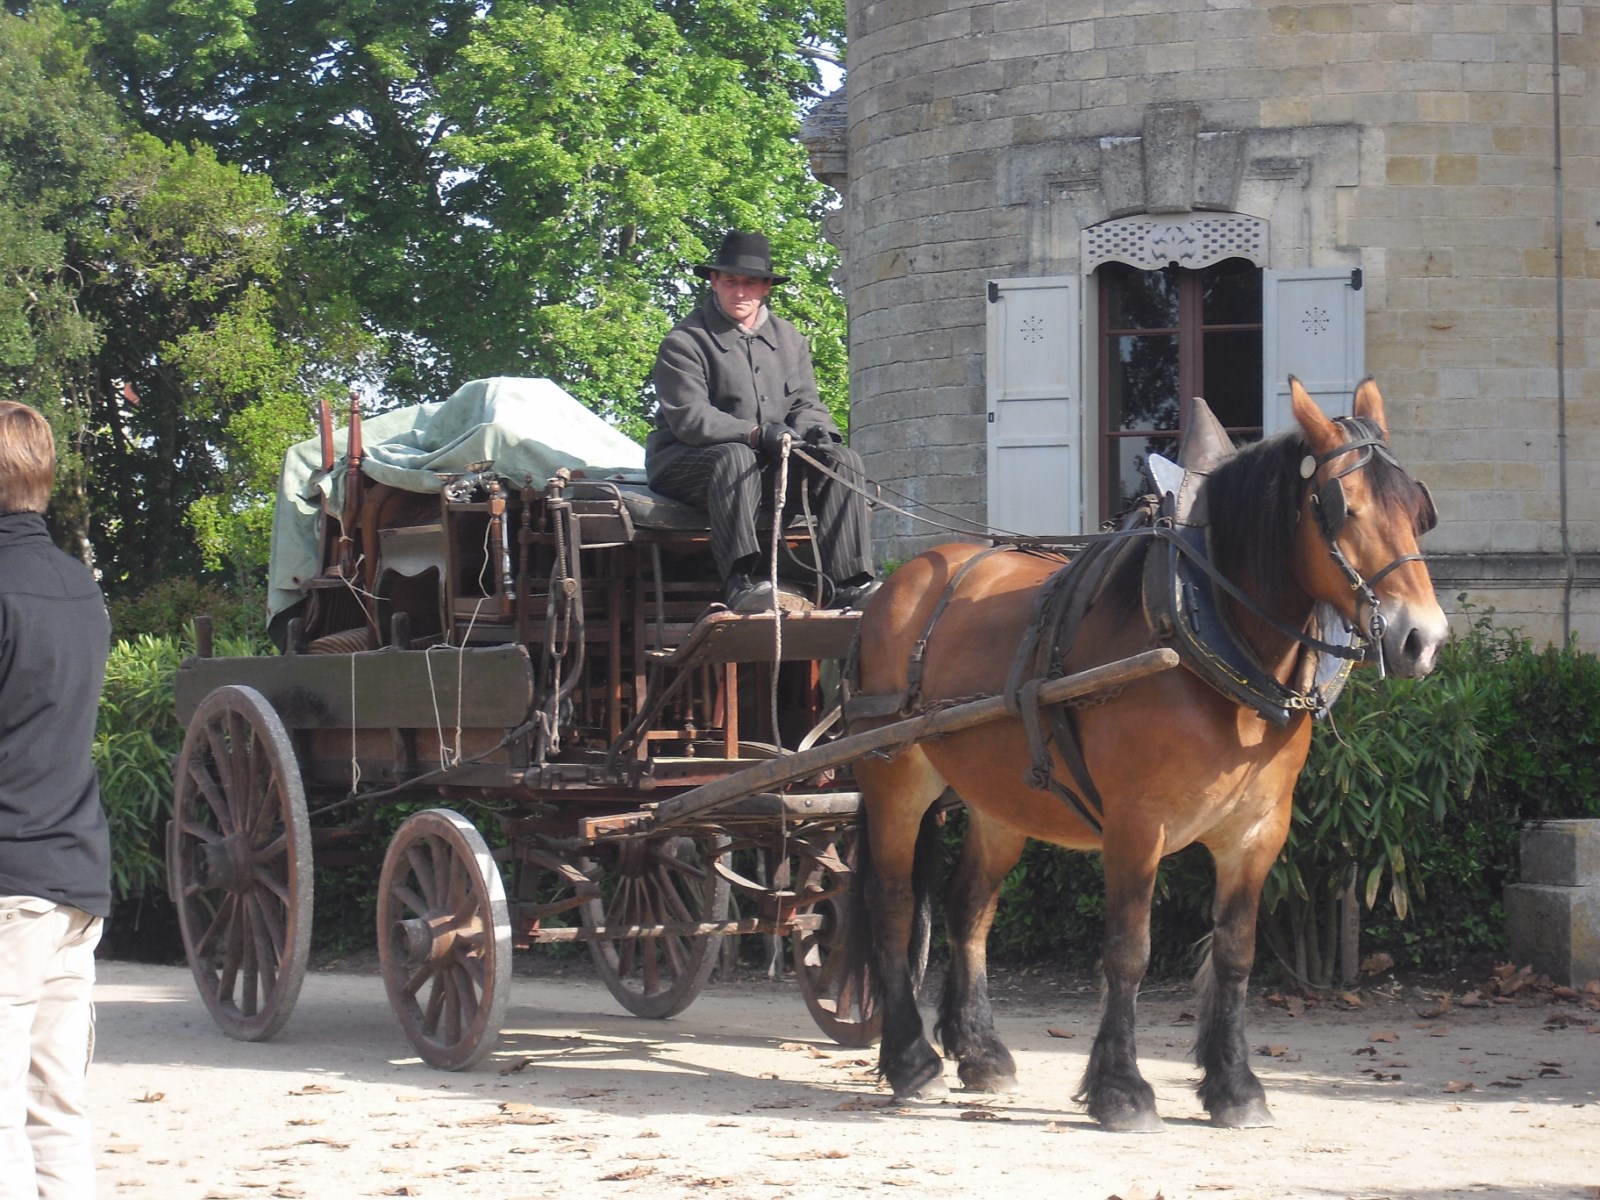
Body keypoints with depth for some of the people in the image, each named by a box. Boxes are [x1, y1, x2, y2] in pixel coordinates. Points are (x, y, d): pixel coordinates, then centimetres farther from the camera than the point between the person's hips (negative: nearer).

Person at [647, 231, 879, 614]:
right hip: (686, 463, -6)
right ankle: (742, 580, -53)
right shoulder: (684, 342, -7)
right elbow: (689, 419, -18)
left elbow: (805, 403, 12)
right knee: (734, 457, -39)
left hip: (774, 462, 6)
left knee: (842, 459, -16)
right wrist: (757, 433, -30)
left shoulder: (789, 339, 15)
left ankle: (847, 584, -28)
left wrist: (814, 430, -15)